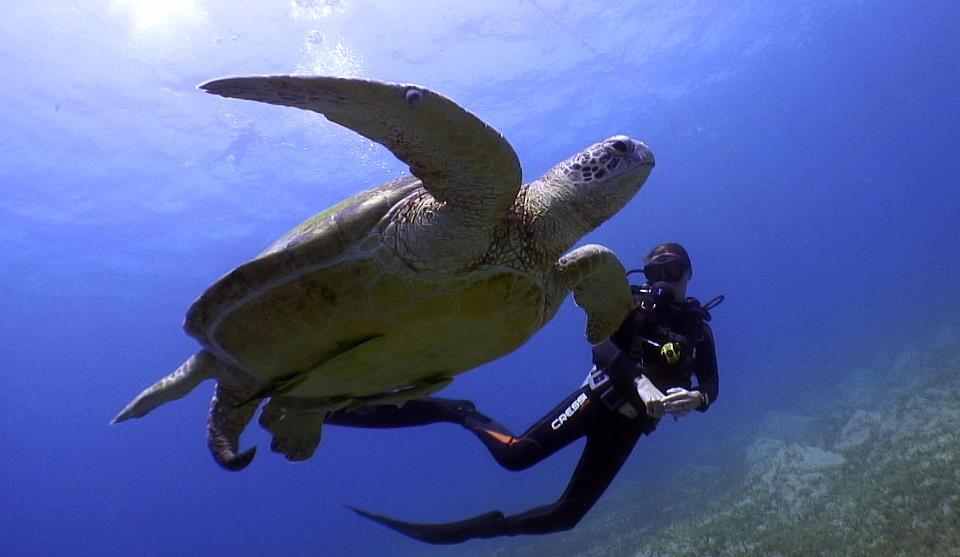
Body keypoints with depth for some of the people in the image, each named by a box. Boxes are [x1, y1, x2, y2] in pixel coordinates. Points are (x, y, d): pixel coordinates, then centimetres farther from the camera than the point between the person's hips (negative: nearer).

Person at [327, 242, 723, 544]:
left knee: (566, 515, -2)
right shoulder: (634, 303, 3)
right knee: (516, 453, -28)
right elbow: (600, 343, -16)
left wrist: (694, 399, -18)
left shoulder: (698, 329, 14)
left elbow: (711, 387, 8)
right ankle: (460, 413, -4)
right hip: (600, 398, -3)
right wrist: (640, 384, -32)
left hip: (631, 424, 3)